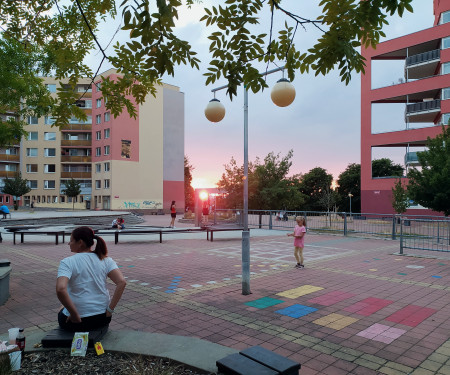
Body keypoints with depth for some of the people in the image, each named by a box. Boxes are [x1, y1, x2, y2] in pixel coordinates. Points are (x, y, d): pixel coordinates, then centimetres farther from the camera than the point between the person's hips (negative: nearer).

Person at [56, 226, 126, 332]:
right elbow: (122, 282, -13)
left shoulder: (67, 262, -11)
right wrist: (110, 309, -8)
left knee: (61, 314, 33)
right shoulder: (105, 260, -1)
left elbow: (60, 289, -27)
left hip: (77, 322, -3)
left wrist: (75, 315, -18)